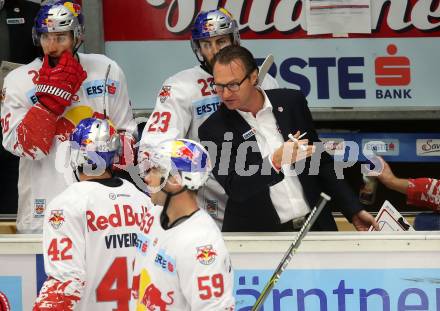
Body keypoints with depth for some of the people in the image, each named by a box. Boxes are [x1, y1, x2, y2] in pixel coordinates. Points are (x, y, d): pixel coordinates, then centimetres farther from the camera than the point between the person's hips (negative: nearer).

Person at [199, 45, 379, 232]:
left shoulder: (292, 102, 7)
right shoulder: (213, 129, -3)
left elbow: (322, 162, 15)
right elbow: (234, 188, -13)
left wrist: (353, 211, 12)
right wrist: (275, 161, -27)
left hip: (314, 225, 2)